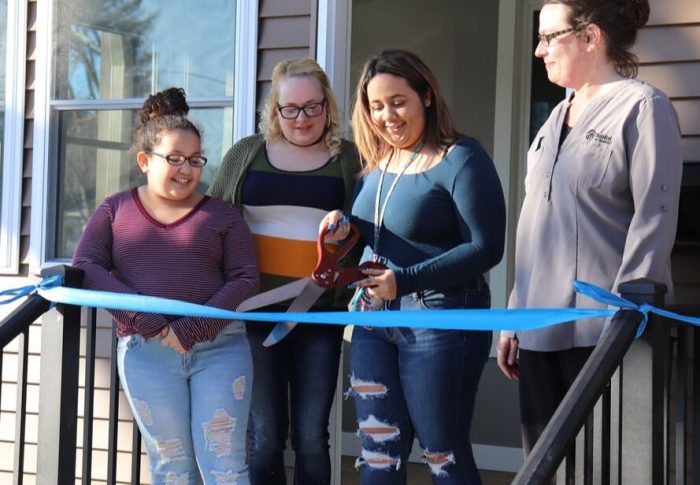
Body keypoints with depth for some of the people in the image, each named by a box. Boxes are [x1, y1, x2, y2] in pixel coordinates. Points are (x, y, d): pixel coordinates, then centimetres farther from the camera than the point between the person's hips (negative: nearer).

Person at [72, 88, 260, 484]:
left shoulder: (222, 214, 9)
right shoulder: (116, 210, 10)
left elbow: (246, 278, 0)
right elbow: (84, 268, -2)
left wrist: (193, 329, -15)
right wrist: (152, 323, -14)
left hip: (220, 348, 0)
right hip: (145, 351, 0)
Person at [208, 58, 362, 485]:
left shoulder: (351, 160, 5)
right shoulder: (246, 154, 9)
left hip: (320, 315, -1)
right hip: (256, 311, 1)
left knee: (311, 437, 2)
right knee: (265, 437, 3)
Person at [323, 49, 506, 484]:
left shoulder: (461, 160, -12)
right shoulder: (378, 164, 12)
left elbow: (486, 249, -17)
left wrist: (404, 280, -23)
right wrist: (346, 229, -1)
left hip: (440, 319, -7)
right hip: (374, 320, 7)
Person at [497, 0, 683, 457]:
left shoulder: (643, 107, -5)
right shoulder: (558, 116, 18)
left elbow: (653, 222, -12)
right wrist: (515, 315, 16)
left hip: (602, 330, -7)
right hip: (540, 328, 7)